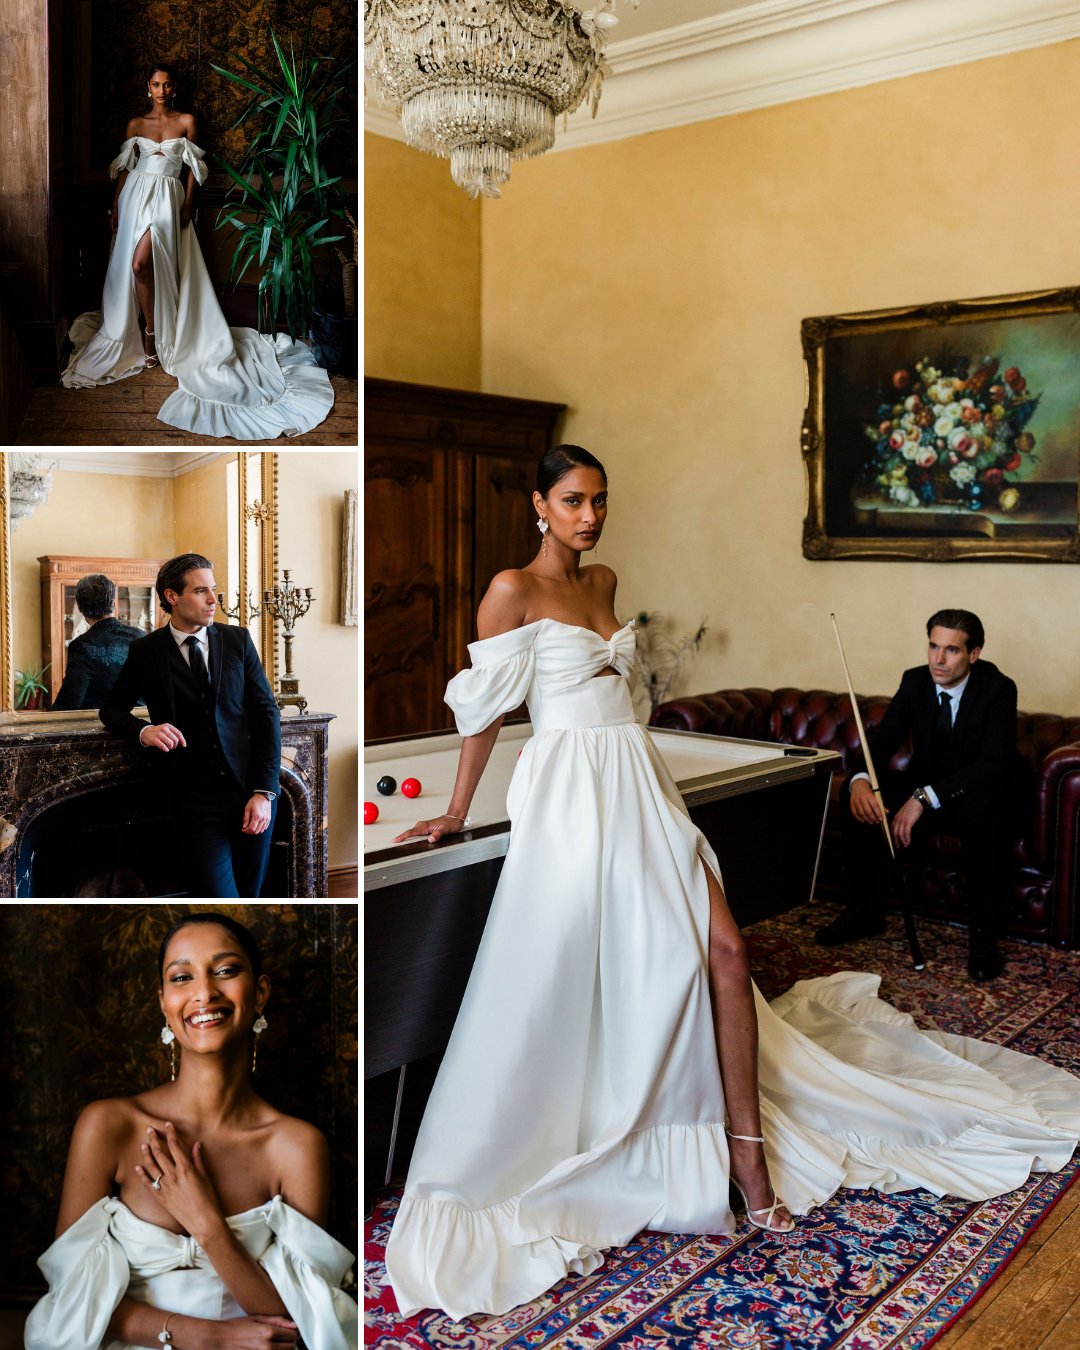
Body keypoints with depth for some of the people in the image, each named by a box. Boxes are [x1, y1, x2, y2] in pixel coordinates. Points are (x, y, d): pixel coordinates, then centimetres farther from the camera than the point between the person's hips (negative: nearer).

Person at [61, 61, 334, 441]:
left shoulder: (186, 121, 6)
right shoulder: (136, 124, 11)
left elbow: (193, 168, 5)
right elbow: (124, 168, 12)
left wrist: (187, 207, -5)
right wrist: (116, 207, 5)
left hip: (167, 197, -4)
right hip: (136, 195, 4)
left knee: (142, 262, -20)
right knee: (132, 265, 1)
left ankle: (153, 334, -8)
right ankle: (150, 332, 14)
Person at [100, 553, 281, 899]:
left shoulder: (238, 640, 5)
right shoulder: (145, 651, 3)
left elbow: (266, 713, 2)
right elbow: (111, 707, 12)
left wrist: (265, 792, -7)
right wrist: (143, 730, -12)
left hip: (253, 792, 2)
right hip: (195, 799, -2)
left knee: (249, 894, 8)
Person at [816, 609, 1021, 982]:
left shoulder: (998, 689, -20)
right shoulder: (915, 681, -6)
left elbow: (994, 764, -30)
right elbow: (882, 741, -8)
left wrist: (925, 797, -40)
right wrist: (860, 780, -32)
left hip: (979, 794, -5)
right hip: (926, 786, 5)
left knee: (981, 808, -39)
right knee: (858, 793, -17)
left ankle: (983, 934, -24)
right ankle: (862, 911, -3)